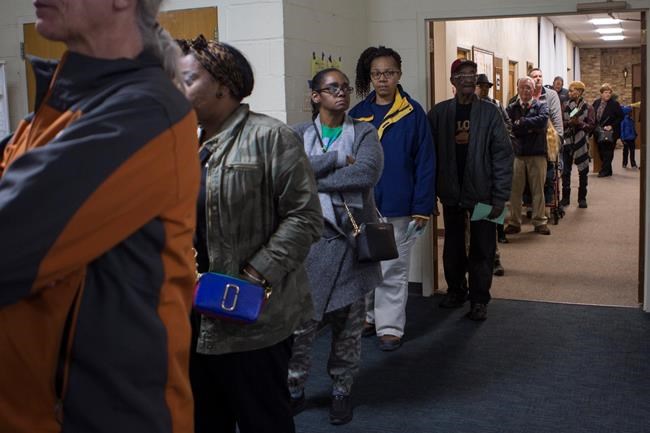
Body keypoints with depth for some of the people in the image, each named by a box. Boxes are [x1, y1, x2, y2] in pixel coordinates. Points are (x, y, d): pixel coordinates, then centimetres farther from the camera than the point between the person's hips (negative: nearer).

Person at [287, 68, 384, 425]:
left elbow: (367, 173, -14)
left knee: (349, 322, 9)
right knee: (300, 319, -1)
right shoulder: (298, 134, 8)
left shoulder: (364, 133, 5)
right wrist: (338, 159, -14)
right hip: (309, 236, 0)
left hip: (350, 237, 0)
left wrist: (313, 180, -11)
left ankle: (341, 392, 26)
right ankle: (294, 390, 19)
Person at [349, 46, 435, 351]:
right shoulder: (357, 114, 4)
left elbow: (425, 163, -5)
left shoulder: (413, 113, -4)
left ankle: (390, 326, 17)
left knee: (393, 270, 6)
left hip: (398, 207, -3)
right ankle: (366, 317, 29)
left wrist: (422, 208, -9)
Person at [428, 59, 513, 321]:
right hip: (451, 193, 2)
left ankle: (479, 300, 16)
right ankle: (456, 291, 30)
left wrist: (500, 197, -11)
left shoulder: (489, 112, -3)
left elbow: (503, 155, -5)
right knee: (453, 247, 13)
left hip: (482, 193, -2)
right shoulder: (439, 112, 1)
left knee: (482, 250, 4)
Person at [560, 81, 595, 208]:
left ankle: (582, 198, 14)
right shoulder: (566, 106, 4)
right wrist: (569, 122, -16)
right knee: (565, 171, 3)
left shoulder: (588, 108, -1)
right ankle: (565, 197, 13)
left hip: (581, 143, -2)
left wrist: (579, 123, -21)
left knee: (583, 171, 5)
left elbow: (591, 126, -6)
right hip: (567, 142, 2)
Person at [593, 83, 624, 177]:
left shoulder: (615, 104, -8)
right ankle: (608, 170, 19)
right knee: (601, 151, 9)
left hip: (610, 132, -6)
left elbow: (620, 117, -8)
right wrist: (594, 128, 5)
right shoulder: (596, 103, 7)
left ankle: (604, 171, -3)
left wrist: (612, 126, -16)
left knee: (608, 152, -4)